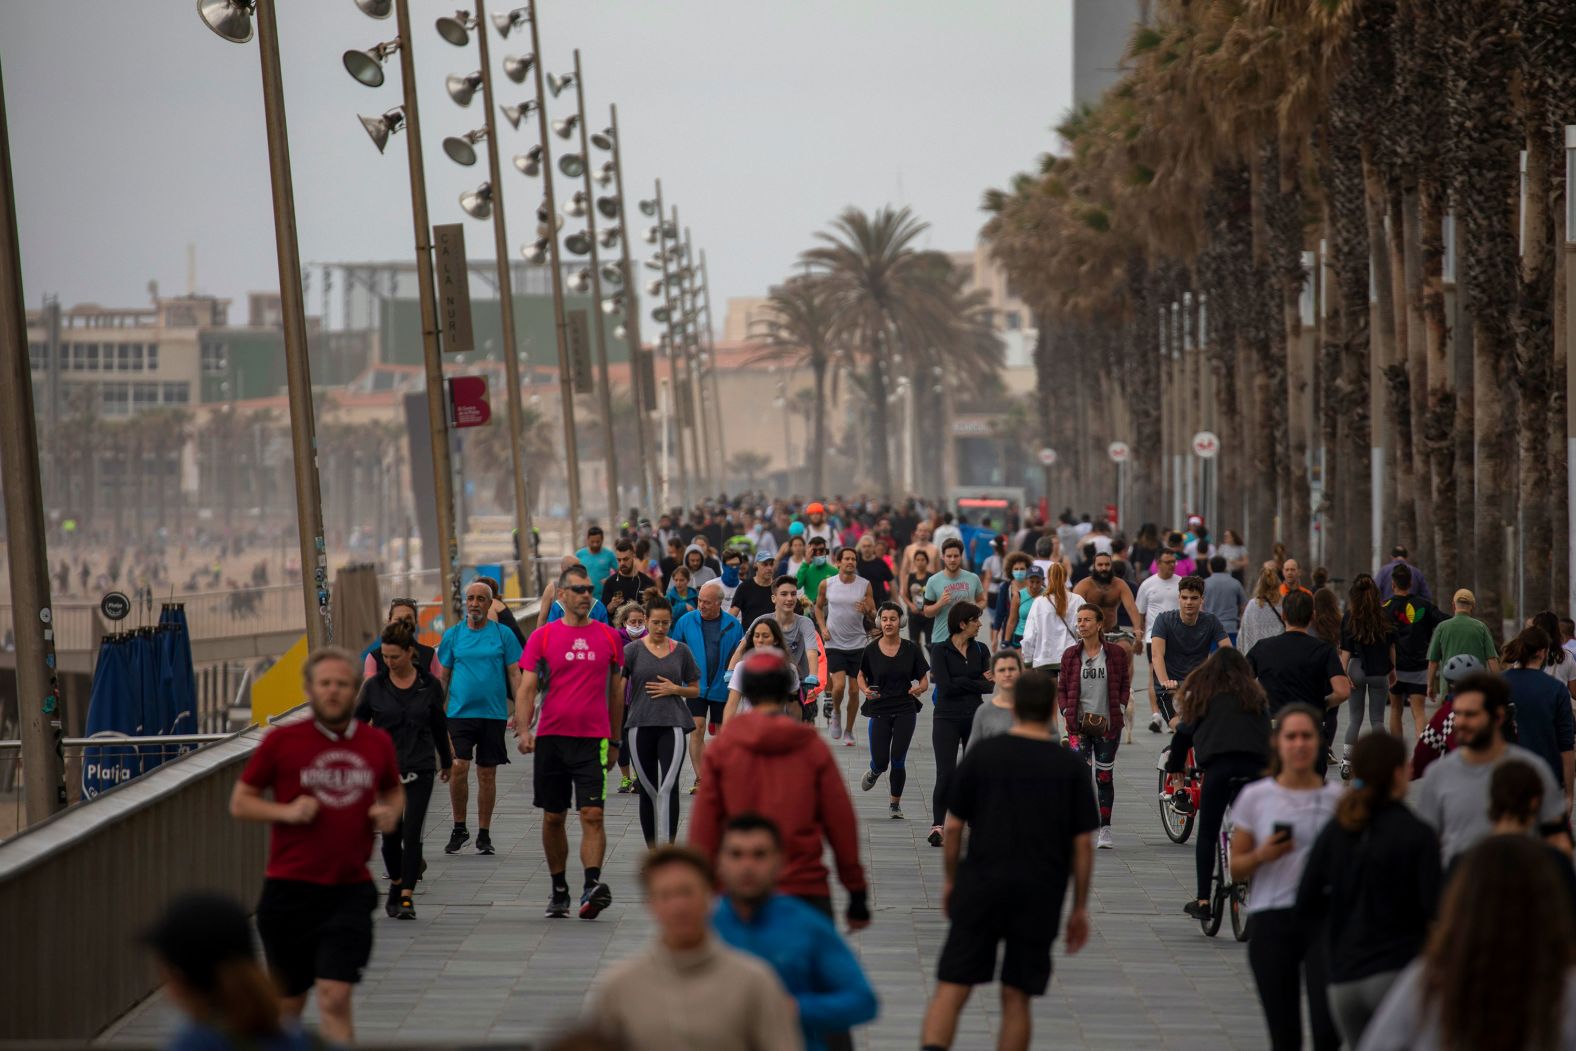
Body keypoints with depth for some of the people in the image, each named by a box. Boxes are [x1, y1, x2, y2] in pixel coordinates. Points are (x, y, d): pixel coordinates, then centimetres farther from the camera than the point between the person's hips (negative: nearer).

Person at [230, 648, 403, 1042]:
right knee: (288, 1004, 9)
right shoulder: (281, 740, -2)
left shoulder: (378, 743, 6)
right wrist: (286, 811, -14)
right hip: (289, 889, -1)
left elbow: (394, 791, 25)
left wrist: (391, 812, 2)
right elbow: (240, 802, 4)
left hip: (350, 889, 1)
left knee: (335, 998, -11)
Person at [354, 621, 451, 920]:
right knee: (390, 833, 3)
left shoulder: (429, 686, 1)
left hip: (419, 770, -1)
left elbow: (439, 726, 13)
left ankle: (407, 896, -6)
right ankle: (395, 884, 28)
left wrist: (446, 761, 23)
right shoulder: (374, 686, 1)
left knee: (411, 833, -10)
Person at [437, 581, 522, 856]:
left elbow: (515, 675, 4)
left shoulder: (503, 635, 3)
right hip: (460, 712, 0)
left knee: (487, 774, 5)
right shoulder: (453, 635, 6)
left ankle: (484, 834, 15)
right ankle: (459, 828, 5)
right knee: (458, 768, -12)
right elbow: (442, 676, 11)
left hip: (493, 713, 0)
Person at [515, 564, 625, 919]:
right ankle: (559, 890, 19)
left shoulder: (608, 637, 8)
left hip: (593, 739, 0)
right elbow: (527, 687, -1)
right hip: (551, 737, 0)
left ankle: (592, 885, -21)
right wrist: (523, 730, -15)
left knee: (592, 814, -13)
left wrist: (614, 741, 15)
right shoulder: (543, 636, 3)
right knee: (553, 817, 8)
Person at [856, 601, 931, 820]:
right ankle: (874, 773, 36)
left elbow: (924, 680, 4)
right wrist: (865, 690, -9)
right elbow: (860, 675, 12)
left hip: (905, 711, 0)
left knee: (898, 761, -5)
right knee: (880, 762, -3)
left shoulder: (910, 649, -2)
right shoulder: (871, 650, -2)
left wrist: (920, 689, -18)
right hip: (879, 711, 0)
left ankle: (895, 803, 16)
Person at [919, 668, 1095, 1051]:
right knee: (1016, 997, 7)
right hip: (1040, 896, 0)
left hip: (980, 888, 0)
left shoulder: (982, 755, 1)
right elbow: (1083, 844, 2)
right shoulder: (1071, 767, 1)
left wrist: (950, 880, 17)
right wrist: (1080, 908, 10)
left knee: (951, 988, -2)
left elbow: (954, 826, 3)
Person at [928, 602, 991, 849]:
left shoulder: (980, 650, 9)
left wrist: (961, 683, -13)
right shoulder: (940, 650, -3)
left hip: (975, 717, 4)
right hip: (947, 719, -4)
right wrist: (977, 681, -8)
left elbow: (990, 685, -1)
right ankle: (938, 826, -4)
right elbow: (945, 686, -14)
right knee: (946, 774, -12)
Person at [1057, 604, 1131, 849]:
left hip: (1108, 724, 0)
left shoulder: (1116, 653, 0)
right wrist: (1067, 713, -3)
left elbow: (1125, 682, 10)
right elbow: (1061, 688, 10)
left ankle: (1105, 829, 15)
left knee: (1105, 777, 6)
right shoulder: (1070, 655, 4)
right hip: (1079, 723, 0)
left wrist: (1120, 707, -2)